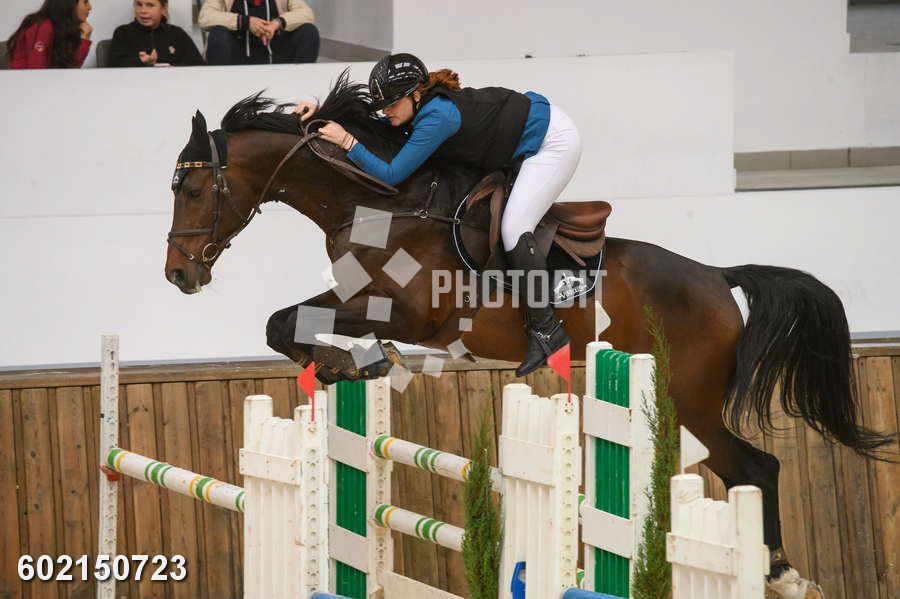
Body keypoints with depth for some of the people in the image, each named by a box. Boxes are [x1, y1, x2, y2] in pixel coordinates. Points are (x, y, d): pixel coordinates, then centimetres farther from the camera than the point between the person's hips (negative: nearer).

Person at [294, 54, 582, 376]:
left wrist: (346, 141, -26)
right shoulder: (422, 107, -3)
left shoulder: (436, 118, -30)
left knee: (513, 229, -19)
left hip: (554, 141, -10)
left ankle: (545, 329, -16)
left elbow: (390, 174, -29)